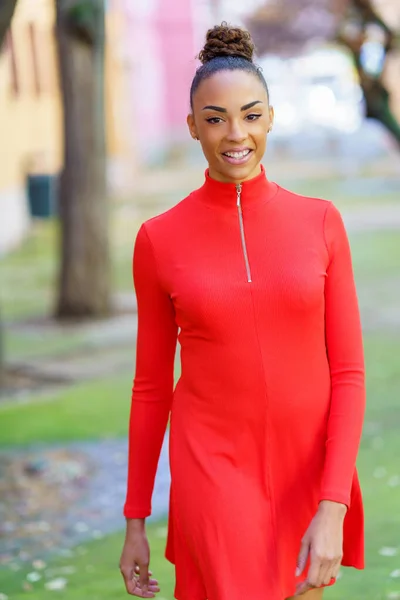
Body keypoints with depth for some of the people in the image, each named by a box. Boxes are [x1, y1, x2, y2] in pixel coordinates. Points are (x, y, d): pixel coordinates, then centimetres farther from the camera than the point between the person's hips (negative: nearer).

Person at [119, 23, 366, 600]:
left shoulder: (321, 222, -1)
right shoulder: (159, 240, -3)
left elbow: (348, 373, -3)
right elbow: (152, 385, 5)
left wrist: (333, 510, -13)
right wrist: (134, 521, 8)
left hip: (309, 472, 2)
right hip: (215, 469, -2)